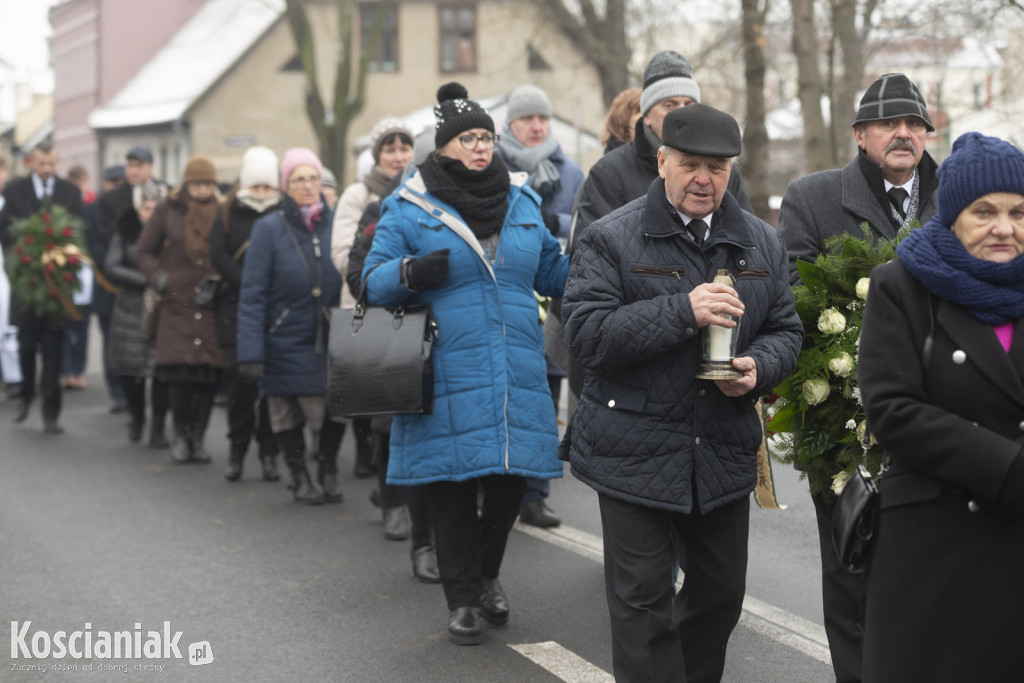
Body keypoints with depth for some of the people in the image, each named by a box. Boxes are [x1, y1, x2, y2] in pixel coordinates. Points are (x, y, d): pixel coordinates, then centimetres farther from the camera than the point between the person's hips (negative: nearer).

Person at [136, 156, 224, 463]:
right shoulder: (168, 210, 6)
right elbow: (145, 251, 12)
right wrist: (161, 280, -2)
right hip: (177, 303, -1)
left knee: (210, 374, -4)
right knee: (179, 372, -10)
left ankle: (197, 436, 11)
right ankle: (181, 435, 8)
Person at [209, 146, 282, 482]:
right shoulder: (228, 215, 9)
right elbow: (218, 255, -1)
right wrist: (249, 286, -12)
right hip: (237, 309, 0)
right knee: (240, 377, -5)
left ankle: (269, 453, 7)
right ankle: (237, 449, 8)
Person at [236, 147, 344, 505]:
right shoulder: (269, 228, -5)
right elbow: (252, 295, -9)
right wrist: (251, 351, -16)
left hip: (331, 340, 2)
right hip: (286, 340, -2)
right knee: (288, 412, 8)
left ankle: (328, 470, 27)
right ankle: (299, 476, 29)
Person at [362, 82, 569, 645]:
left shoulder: (522, 202, 13)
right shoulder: (410, 207, 0)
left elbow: (553, 275, 21)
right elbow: (373, 279, -2)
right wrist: (410, 272, -21)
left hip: (516, 370, 4)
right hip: (449, 374, -4)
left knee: (510, 479, 8)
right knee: (453, 484, 1)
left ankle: (486, 575, 33)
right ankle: (462, 599, 15)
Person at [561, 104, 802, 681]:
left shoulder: (761, 243, 8)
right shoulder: (613, 239, -7)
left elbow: (786, 330, 14)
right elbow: (586, 333, -17)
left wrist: (759, 368, -9)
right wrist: (683, 313, -25)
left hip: (725, 455, 5)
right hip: (637, 455, -5)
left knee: (722, 591, 16)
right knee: (643, 601, -1)